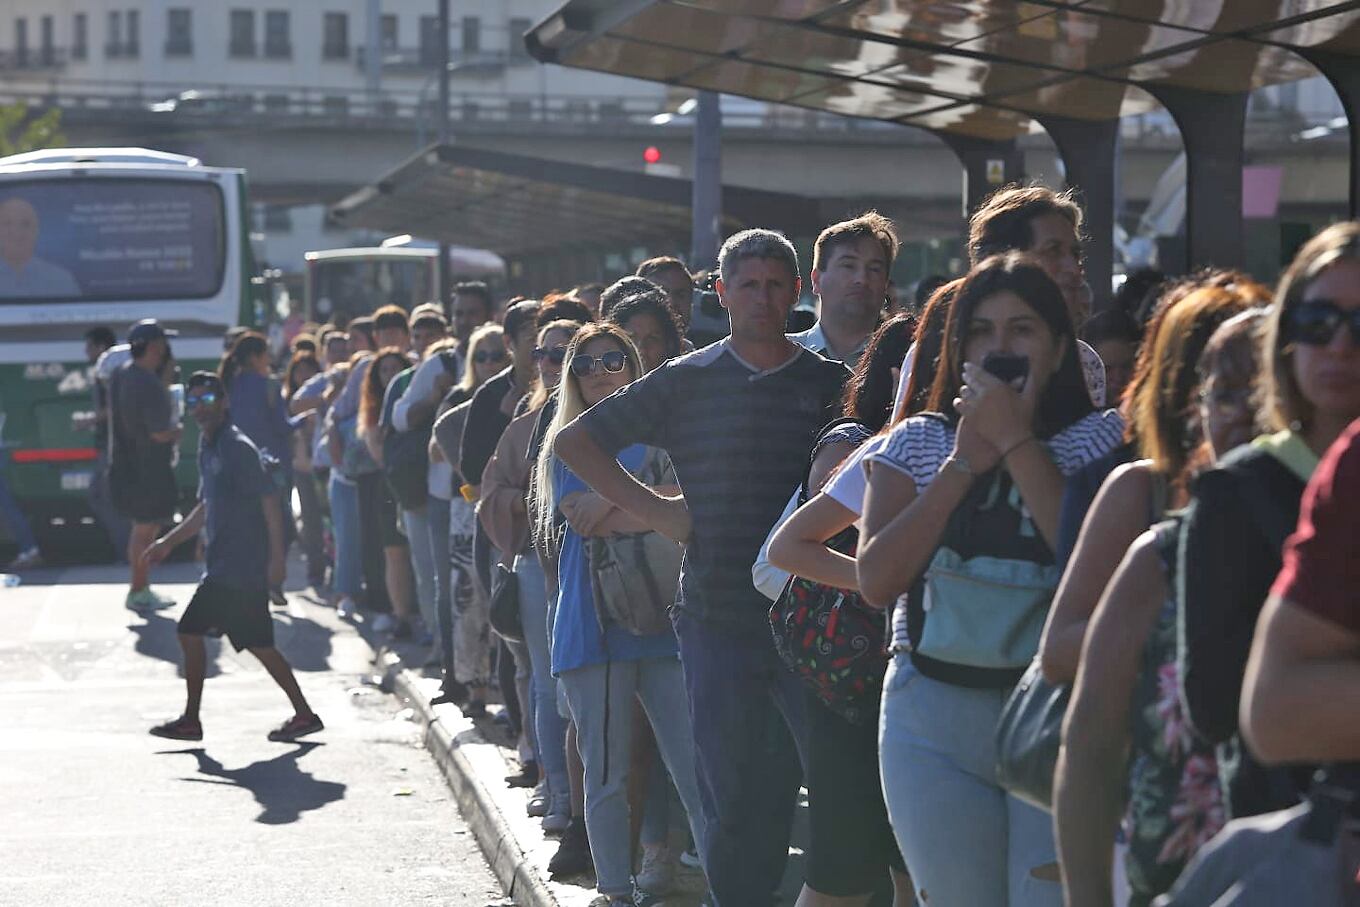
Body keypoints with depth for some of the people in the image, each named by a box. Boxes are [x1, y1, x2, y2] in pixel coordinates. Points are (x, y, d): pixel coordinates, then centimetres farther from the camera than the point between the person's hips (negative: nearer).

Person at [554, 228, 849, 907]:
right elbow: (574, 440, 9)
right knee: (732, 795, 8)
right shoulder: (687, 382, 6)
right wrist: (653, 509, 1)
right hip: (718, 621, 1)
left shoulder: (832, 384, 5)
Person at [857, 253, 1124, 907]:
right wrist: (965, 461, -7)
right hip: (933, 723, 3)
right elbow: (876, 581, -4)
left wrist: (1016, 441, -13)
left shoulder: (1098, 440, 1)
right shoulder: (919, 443, 8)